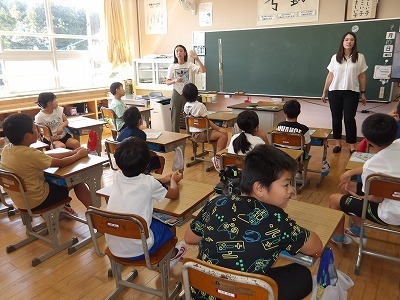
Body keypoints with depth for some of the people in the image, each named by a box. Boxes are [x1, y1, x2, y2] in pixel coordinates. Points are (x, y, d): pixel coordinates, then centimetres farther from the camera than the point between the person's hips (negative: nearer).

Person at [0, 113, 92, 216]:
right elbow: (61, 163, -16)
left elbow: (46, 156, 2)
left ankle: (62, 206, 31)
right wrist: (79, 155, 1)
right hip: (37, 202, -8)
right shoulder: (29, 154, -29)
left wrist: (72, 152, 3)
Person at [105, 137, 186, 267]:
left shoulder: (117, 177, -6)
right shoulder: (148, 183, -18)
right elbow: (174, 194, 0)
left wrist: (164, 179, 24)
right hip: (138, 251, -5)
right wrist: (173, 180, 21)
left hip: (113, 247, 5)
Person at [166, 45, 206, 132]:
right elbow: (168, 82, 1)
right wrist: (175, 80, -19)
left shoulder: (190, 65, -2)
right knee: (174, 117, 7)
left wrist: (197, 59, -27)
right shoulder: (172, 67, 3)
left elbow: (203, 70, -16)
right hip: (176, 93, 2)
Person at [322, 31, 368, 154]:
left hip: (352, 92, -2)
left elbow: (362, 77, 5)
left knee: (349, 119, -5)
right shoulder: (335, 57, 6)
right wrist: (324, 92, 8)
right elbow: (330, 76, 8)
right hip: (335, 92, 2)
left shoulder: (359, 57, 2)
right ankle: (338, 143, 17)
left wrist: (363, 93, 4)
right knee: (336, 118, 6)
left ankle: (352, 146, 4)